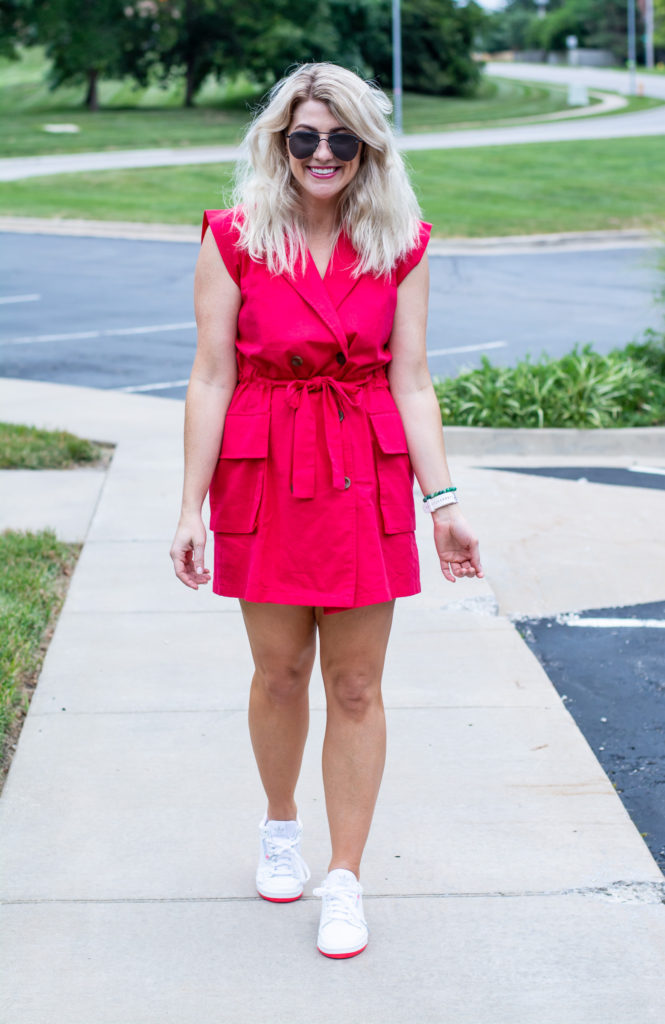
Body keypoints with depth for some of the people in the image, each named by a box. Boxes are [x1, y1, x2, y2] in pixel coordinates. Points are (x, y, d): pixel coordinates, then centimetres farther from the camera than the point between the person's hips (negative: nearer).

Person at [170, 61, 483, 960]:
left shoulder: (399, 247, 2)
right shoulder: (234, 240, -3)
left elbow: (411, 380, 2)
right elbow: (211, 377, -4)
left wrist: (442, 501, -4)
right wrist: (191, 507, -7)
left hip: (368, 474, 1)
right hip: (263, 472, -1)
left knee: (356, 685, 3)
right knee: (280, 671, 10)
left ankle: (345, 880, 14)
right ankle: (281, 826, 38)